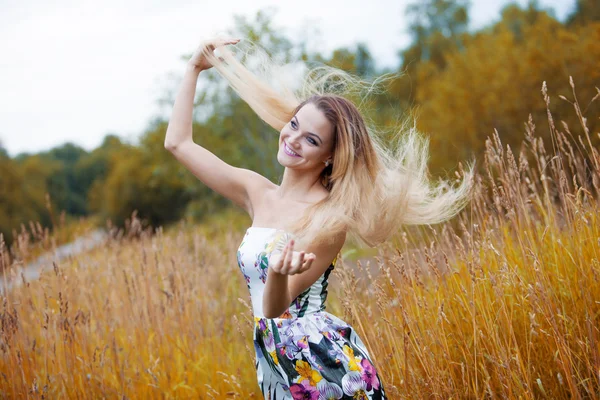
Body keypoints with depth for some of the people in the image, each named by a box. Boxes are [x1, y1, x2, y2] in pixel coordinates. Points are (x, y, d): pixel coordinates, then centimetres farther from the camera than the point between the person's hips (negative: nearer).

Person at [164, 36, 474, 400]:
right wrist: (195, 69, 10)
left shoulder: (328, 217, -15)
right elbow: (178, 142, 11)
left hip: (326, 367, -6)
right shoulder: (257, 193, 4)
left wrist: (279, 273, -41)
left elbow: (275, 306, -19)